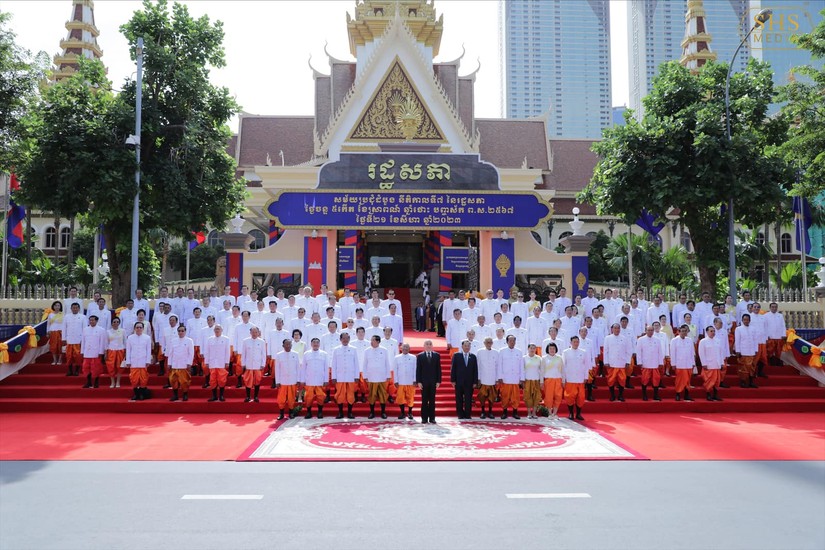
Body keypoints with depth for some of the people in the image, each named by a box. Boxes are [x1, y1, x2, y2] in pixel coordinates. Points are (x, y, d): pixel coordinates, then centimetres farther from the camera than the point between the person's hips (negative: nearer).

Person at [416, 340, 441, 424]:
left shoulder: (437, 355, 6)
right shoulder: (420, 356, 3)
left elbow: (439, 369, 4)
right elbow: (418, 370, 0)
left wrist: (438, 381, -3)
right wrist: (419, 381, -7)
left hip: (433, 381, 1)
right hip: (424, 381, -1)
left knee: (432, 400, 4)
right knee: (424, 400, 2)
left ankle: (432, 418, 8)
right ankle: (424, 418, 6)